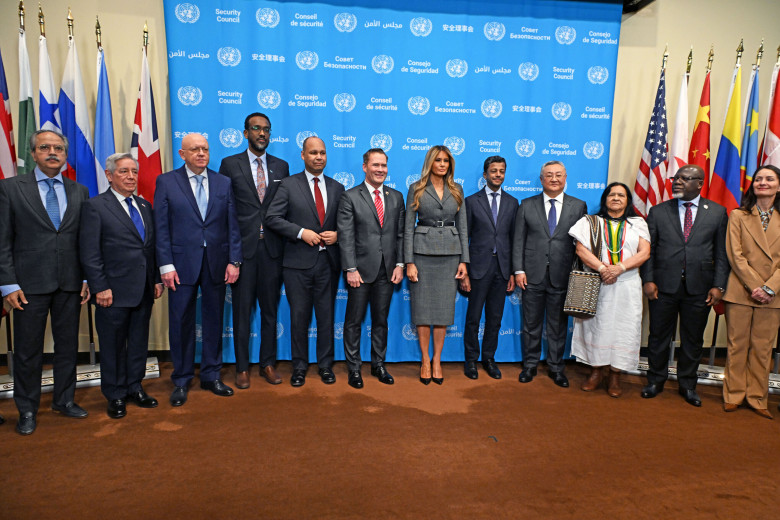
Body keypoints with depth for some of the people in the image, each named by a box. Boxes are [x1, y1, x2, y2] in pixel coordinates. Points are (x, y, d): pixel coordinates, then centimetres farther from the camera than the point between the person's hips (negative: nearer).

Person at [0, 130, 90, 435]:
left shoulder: (80, 192, 9)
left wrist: (87, 279, 3)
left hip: (70, 284, 3)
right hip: (30, 284, -3)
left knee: (68, 345, 12)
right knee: (28, 350, 7)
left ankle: (64, 400, 28)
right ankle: (27, 410, 22)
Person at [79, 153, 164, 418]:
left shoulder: (144, 206, 12)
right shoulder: (95, 206, -5)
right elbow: (89, 253, -9)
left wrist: (157, 279, 8)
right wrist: (100, 287, -13)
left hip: (144, 290, 5)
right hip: (114, 291, -5)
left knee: (139, 342, 14)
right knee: (113, 345, 7)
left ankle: (134, 387, 29)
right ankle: (115, 395, 22)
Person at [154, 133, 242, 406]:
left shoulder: (223, 183, 9)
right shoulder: (166, 182, 3)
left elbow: (232, 225, 6)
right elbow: (161, 227, -1)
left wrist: (234, 260, -2)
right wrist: (166, 265, -9)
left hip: (217, 263, 2)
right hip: (182, 263, -2)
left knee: (214, 320, 9)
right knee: (181, 322, 5)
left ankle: (211, 375, 24)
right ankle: (181, 380, 20)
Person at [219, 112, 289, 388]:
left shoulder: (281, 166, 10)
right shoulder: (230, 164, 3)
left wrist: (286, 244, 3)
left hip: (272, 249, 2)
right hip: (242, 248, -2)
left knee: (270, 309, 9)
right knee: (242, 310, 6)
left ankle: (268, 363, 23)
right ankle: (242, 367, 19)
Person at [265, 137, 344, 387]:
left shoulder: (337, 188, 12)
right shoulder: (289, 185, 2)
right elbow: (272, 217, -6)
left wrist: (337, 235, -6)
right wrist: (301, 232, -15)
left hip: (328, 262, 2)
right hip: (298, 263, -2)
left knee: (326, 316, 9)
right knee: (299, 317, 6)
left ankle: (325, 365, 23)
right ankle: (299, 367, 21)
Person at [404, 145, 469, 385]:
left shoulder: (456, 190, 11)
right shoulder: (416, 189, 2)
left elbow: (462, 226, 10)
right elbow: (408, 227, -1)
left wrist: (464, 260, 2)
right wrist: (409, 262, -9)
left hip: (450, 253, 3)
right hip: (423, 252, -2)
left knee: (444, 308, 4)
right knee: (423, 308, 1)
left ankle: (437, 360, 16)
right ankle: (425, 361, 14)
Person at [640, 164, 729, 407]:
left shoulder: (717, 212, 5)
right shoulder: (658, 211, 5)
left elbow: (721, 253, 4)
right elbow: (648, 249, 3)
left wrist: (718, 285, -4)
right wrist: (648, 280, -6)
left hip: (699, 287, 0)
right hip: (663, 286, 0)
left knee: (693, 339, 11)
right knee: (658, 336, 8)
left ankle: (687, 385, 27)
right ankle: (655, 381, 25)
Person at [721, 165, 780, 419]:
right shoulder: (738, 216, 5)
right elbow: (735, 255, -3)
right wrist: (754, 287, -12)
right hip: (740, 292, -1)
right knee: (737, 345, 4)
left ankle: (757, 398, 17)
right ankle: (733, 395, 14)